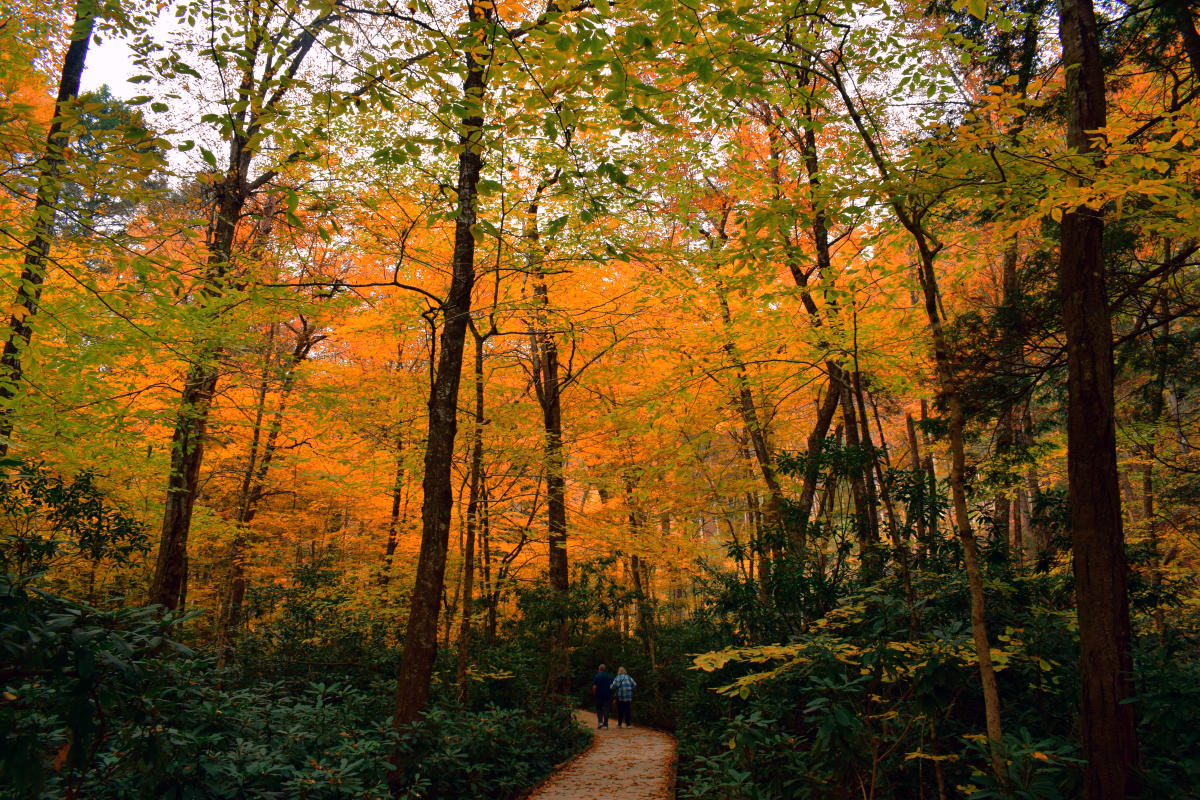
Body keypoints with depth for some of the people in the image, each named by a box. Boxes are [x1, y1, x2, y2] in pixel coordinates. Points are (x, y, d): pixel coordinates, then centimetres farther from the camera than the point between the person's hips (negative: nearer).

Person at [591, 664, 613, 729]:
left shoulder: (597, 676, -4)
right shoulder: (609, 676, 6)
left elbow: (594, 687, -11)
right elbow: (612, 686, 5)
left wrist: (594, 694, 3)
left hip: (599, 695, -2)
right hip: (608, 696, 2)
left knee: (599, 709, 12)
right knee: (606, 709, 7)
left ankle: (600, 721, -5)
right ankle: (605, 724, 6)